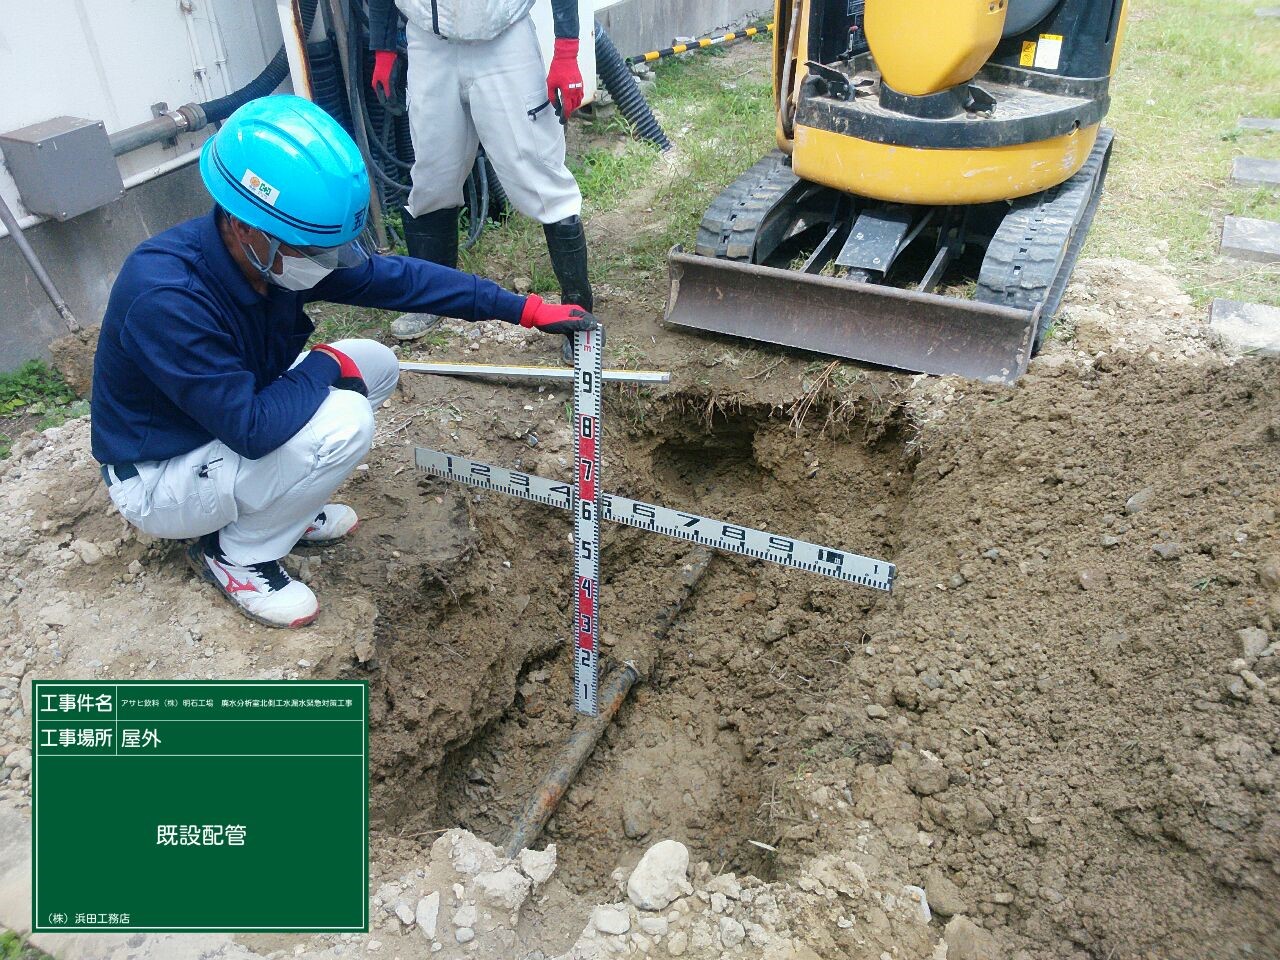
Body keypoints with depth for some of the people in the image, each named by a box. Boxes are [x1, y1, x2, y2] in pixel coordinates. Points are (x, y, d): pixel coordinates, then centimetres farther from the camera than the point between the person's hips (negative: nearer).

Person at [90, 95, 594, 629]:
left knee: (376, 365, 0)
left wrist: (525, 310, -8)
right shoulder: (166, 297, -36)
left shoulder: (273, 252, -13)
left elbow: (396, 277, -7)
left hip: (234, 417, 8)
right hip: (157, 480, -8)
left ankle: (263, 503, 9)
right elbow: (252, 429, -36)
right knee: (343, 421, -29)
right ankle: (235, 555, -5)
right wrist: (327, 364, -20)